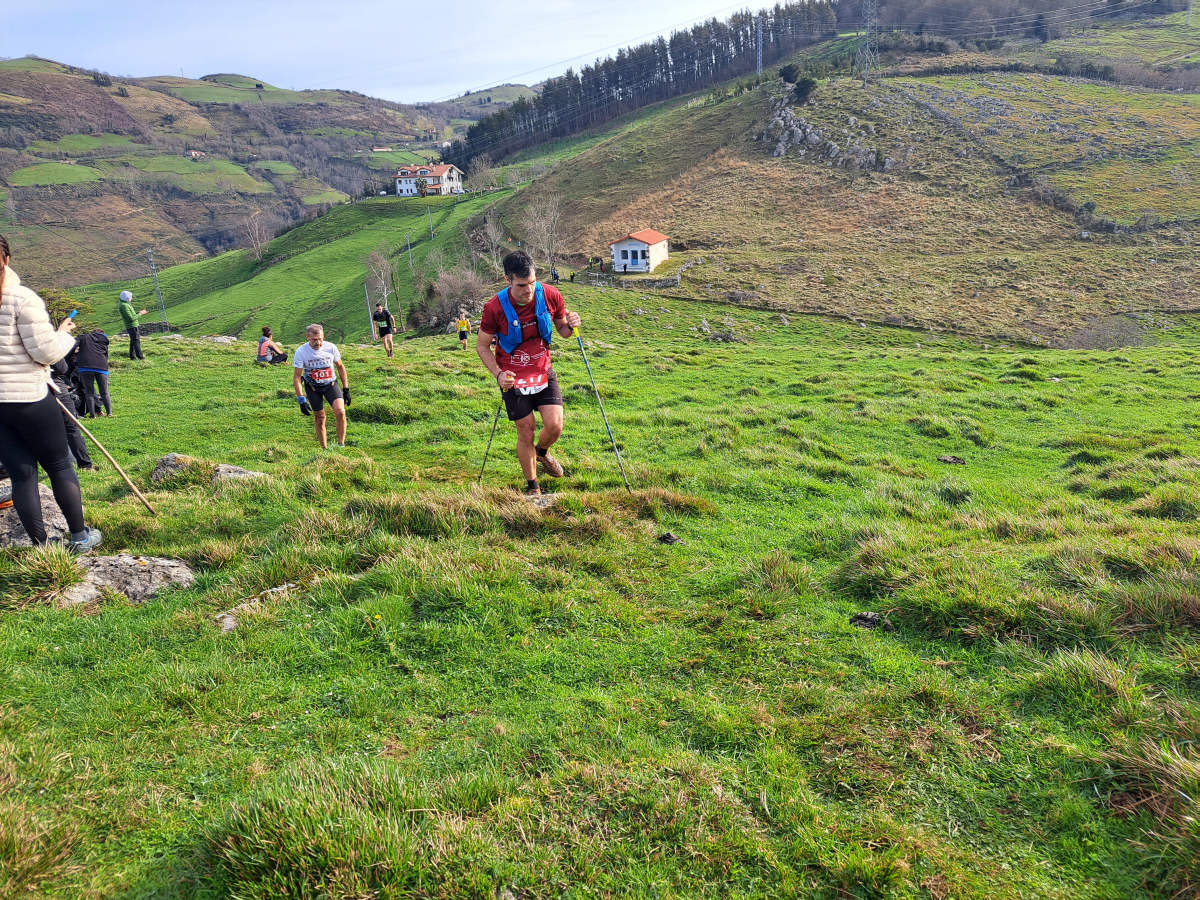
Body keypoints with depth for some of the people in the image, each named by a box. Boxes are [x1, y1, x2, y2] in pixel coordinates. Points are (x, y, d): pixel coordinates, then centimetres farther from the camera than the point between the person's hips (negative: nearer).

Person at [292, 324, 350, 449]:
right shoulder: (301, 351, -18)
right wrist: (301, 400, -20)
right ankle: (324, 449, 24)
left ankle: (341, 445, -10)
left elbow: (340, 367, 3)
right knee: (320, 420, 6)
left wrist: (346, 389, 2)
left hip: (330, 384, 0)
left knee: (340, 411, -23)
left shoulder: (331, 347, -14)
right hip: (312, 388, 0)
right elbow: (296, 377, -13)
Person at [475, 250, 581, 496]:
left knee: (555, 425, -7)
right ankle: (532, 486, 25)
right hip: (514, 379, -2)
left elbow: (562, 329, 5)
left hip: (544, 372, 2)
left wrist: (570, 326, -19)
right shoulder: (494, 308, -19)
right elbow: (482, 346, -6)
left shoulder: (550, 296, -12)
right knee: (526, 432, 3)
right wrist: (498, 374, -21)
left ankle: (542, 452, 31)